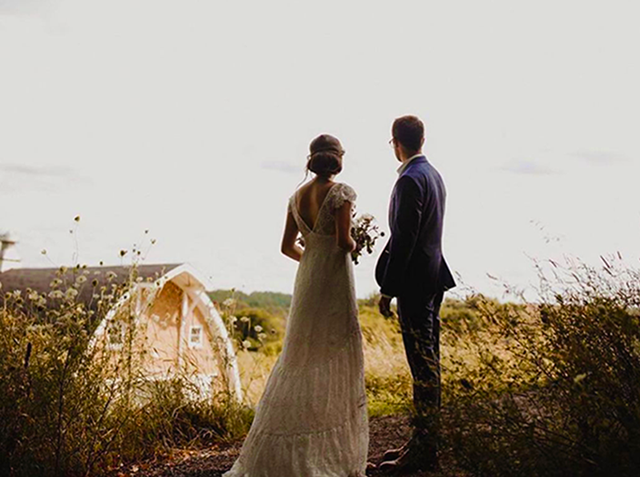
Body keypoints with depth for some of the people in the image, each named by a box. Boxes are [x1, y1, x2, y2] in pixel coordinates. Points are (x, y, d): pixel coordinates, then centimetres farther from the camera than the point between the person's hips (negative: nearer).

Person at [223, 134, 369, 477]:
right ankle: (329, 447, 5)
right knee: (334, 358, 1)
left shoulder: (298, 196, 7)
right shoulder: (340, 192, -11)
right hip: (335, 281, -6)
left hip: (307, 279, 6)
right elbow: (344, 241, -19)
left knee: (300, 355, 13)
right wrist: (353, 246, 3)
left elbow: (287, 246, 10)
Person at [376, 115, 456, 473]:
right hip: (433, 279, 10)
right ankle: (425, 441, 24)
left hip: (415, 281, -10)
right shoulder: (434, 175, 14)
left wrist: (388, 289, -17)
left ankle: (424, 452, 2)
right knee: (428, 363, 14)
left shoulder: (410, 180, -16)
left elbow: (404, 239, -20)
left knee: (423, 365, -5)